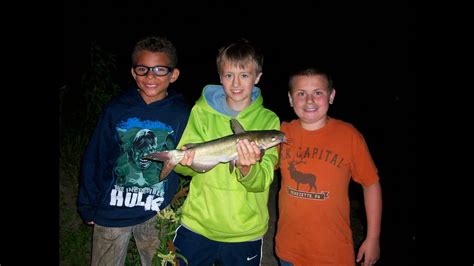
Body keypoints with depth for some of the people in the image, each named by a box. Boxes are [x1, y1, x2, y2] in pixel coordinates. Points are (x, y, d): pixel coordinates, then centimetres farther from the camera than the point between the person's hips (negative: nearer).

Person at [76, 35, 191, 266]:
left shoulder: (181, 114, -10)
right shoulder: (115, 110, -8)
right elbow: (94, 158, -1)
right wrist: (88, 206, 2)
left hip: (158, 215, 0)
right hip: (112, 212, 1)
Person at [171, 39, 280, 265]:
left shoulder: (268, 120, -6)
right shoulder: (202, 111, -3)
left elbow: (261, 182, -13)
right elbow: (182, 165, -6)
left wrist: (247, 169, -34)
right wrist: (187, 162, -28)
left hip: (246, 232, 0)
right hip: (197, 224, 0)